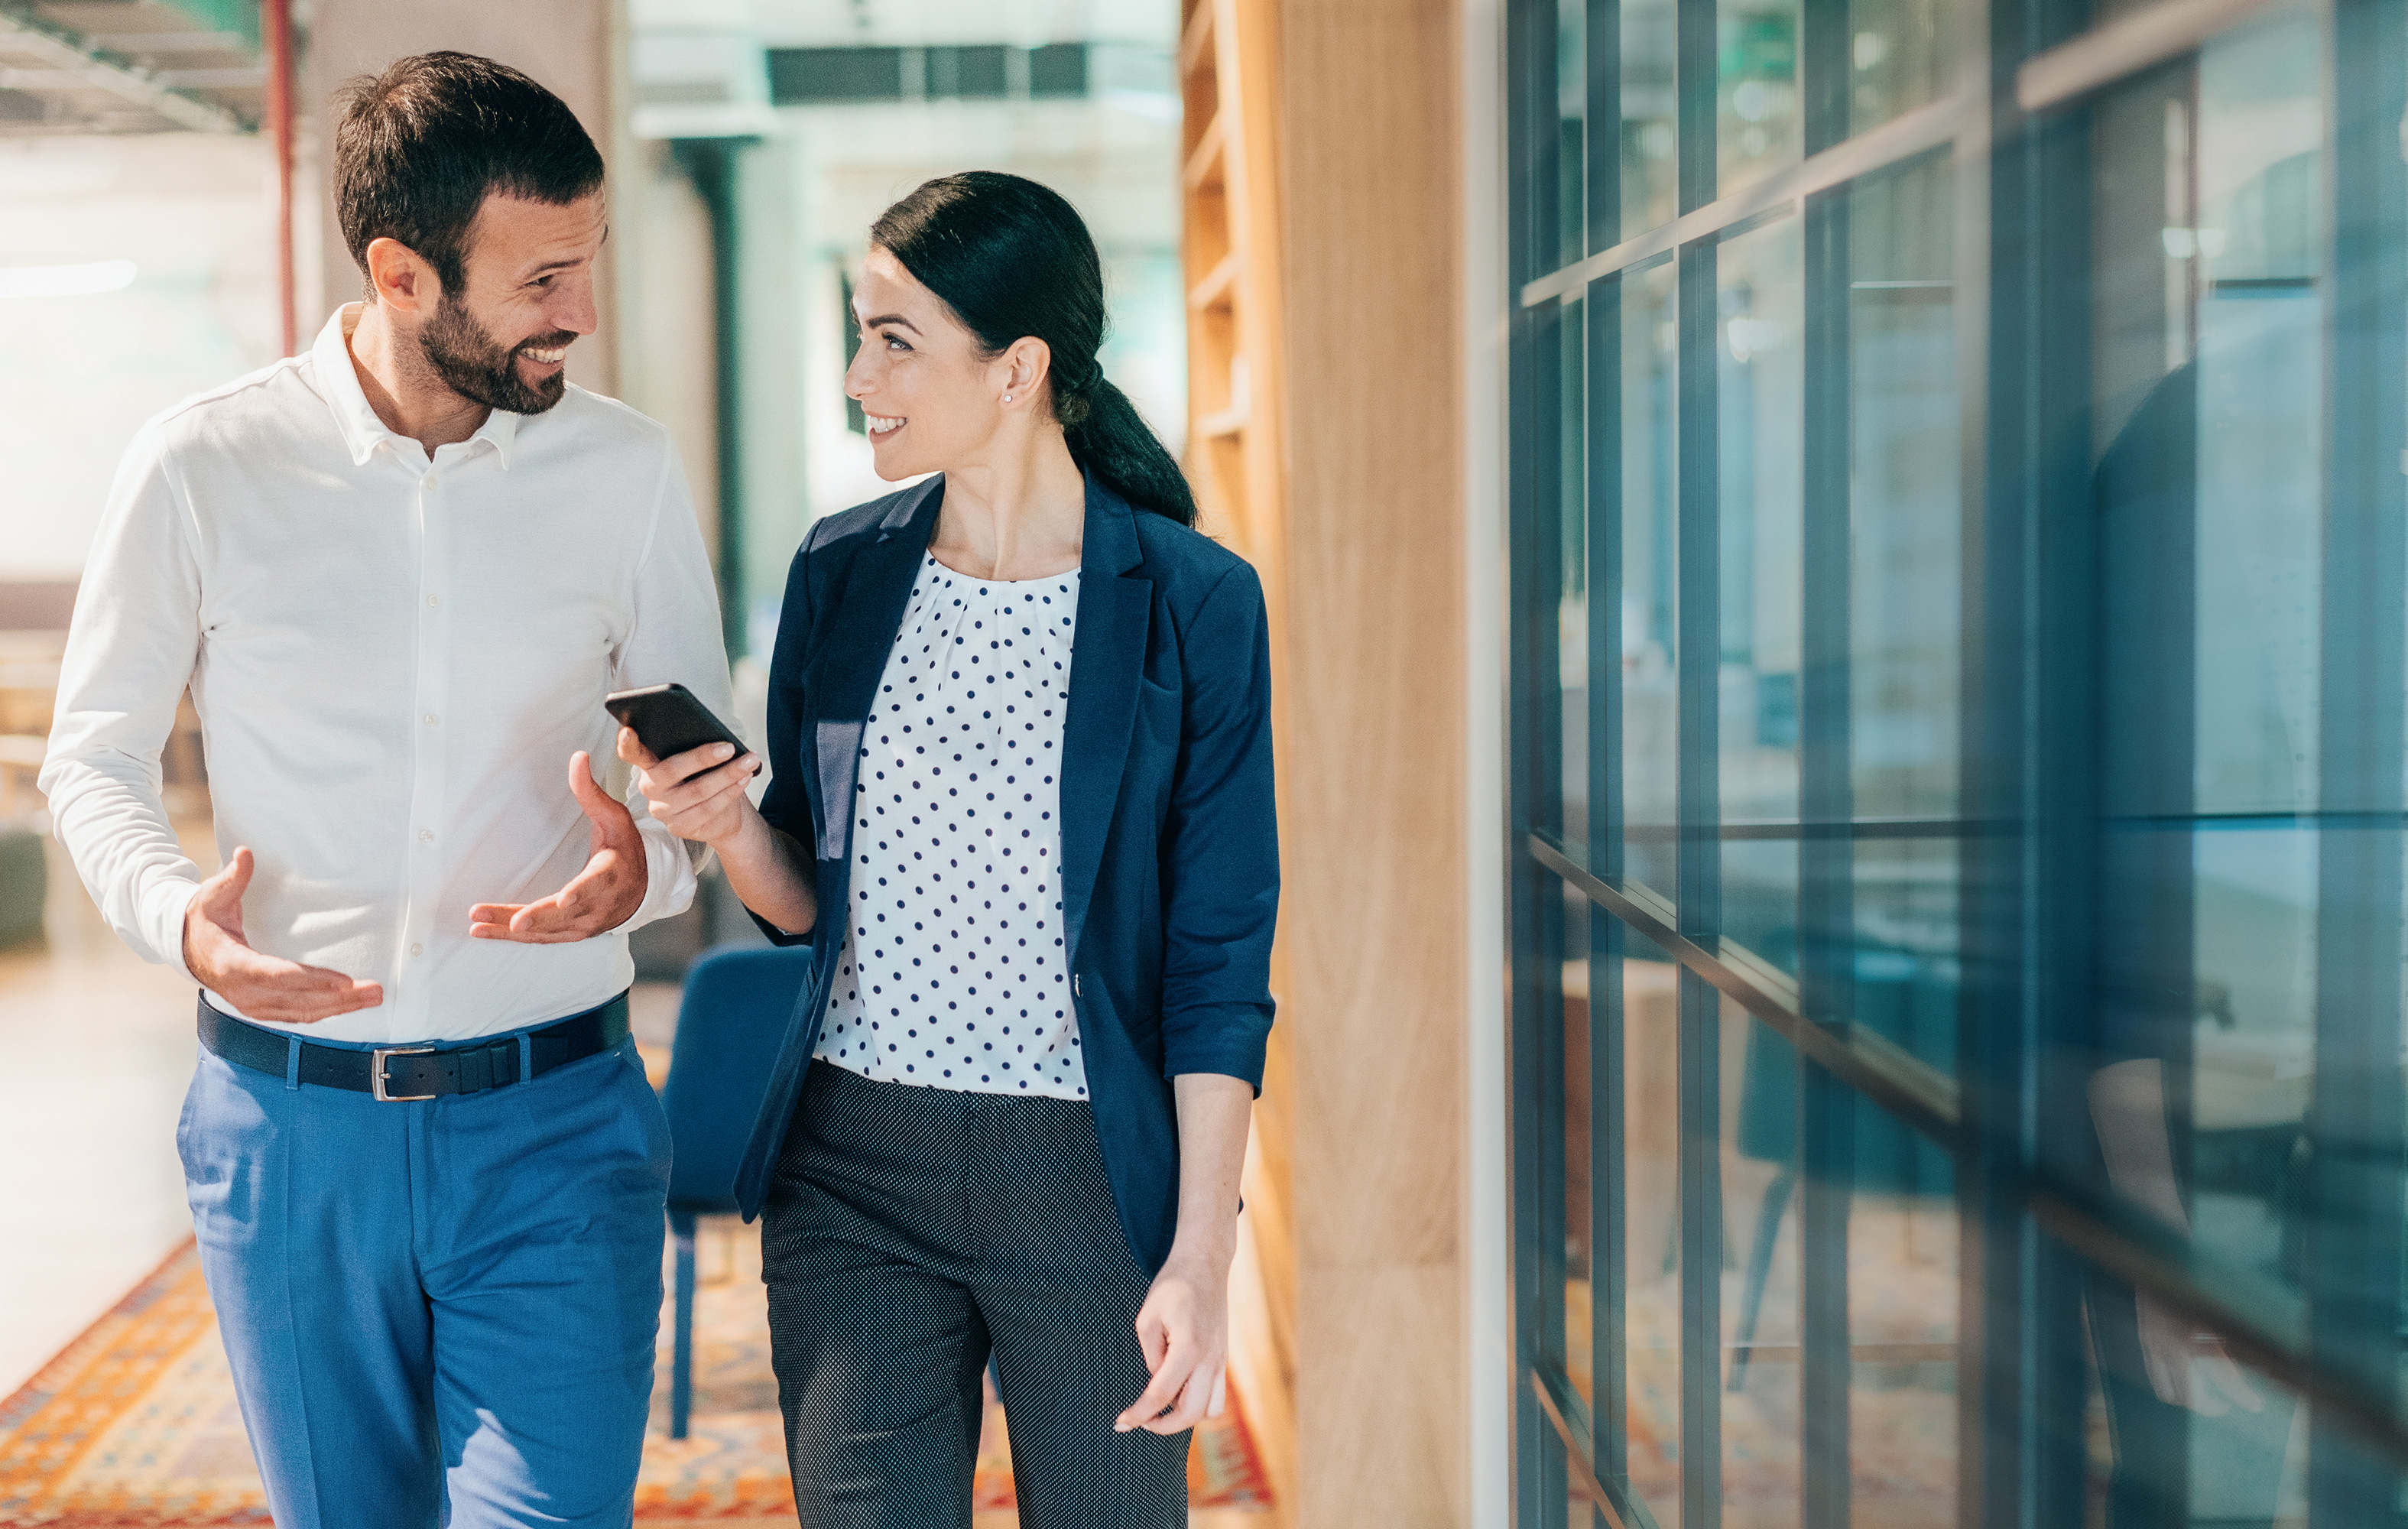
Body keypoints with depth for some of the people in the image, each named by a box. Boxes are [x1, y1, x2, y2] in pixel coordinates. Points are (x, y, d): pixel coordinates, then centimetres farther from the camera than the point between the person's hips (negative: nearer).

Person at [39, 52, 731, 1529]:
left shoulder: (625, 468, -1)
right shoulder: (203, 466, -5)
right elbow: (95, 757, 4)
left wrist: (650, 863, -16)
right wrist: (176, 912, -17)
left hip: (554, 1120, 0)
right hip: (292, 1117, 0)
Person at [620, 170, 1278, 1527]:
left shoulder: (1193, 604, -7)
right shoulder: (842, 574, 4)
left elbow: (1221, 957, -7)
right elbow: (806, 900, 12)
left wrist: (1201, 1259, -11)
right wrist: (730, 824, -10)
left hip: (1093, 1180, -3)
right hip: (851, 1172, 3)